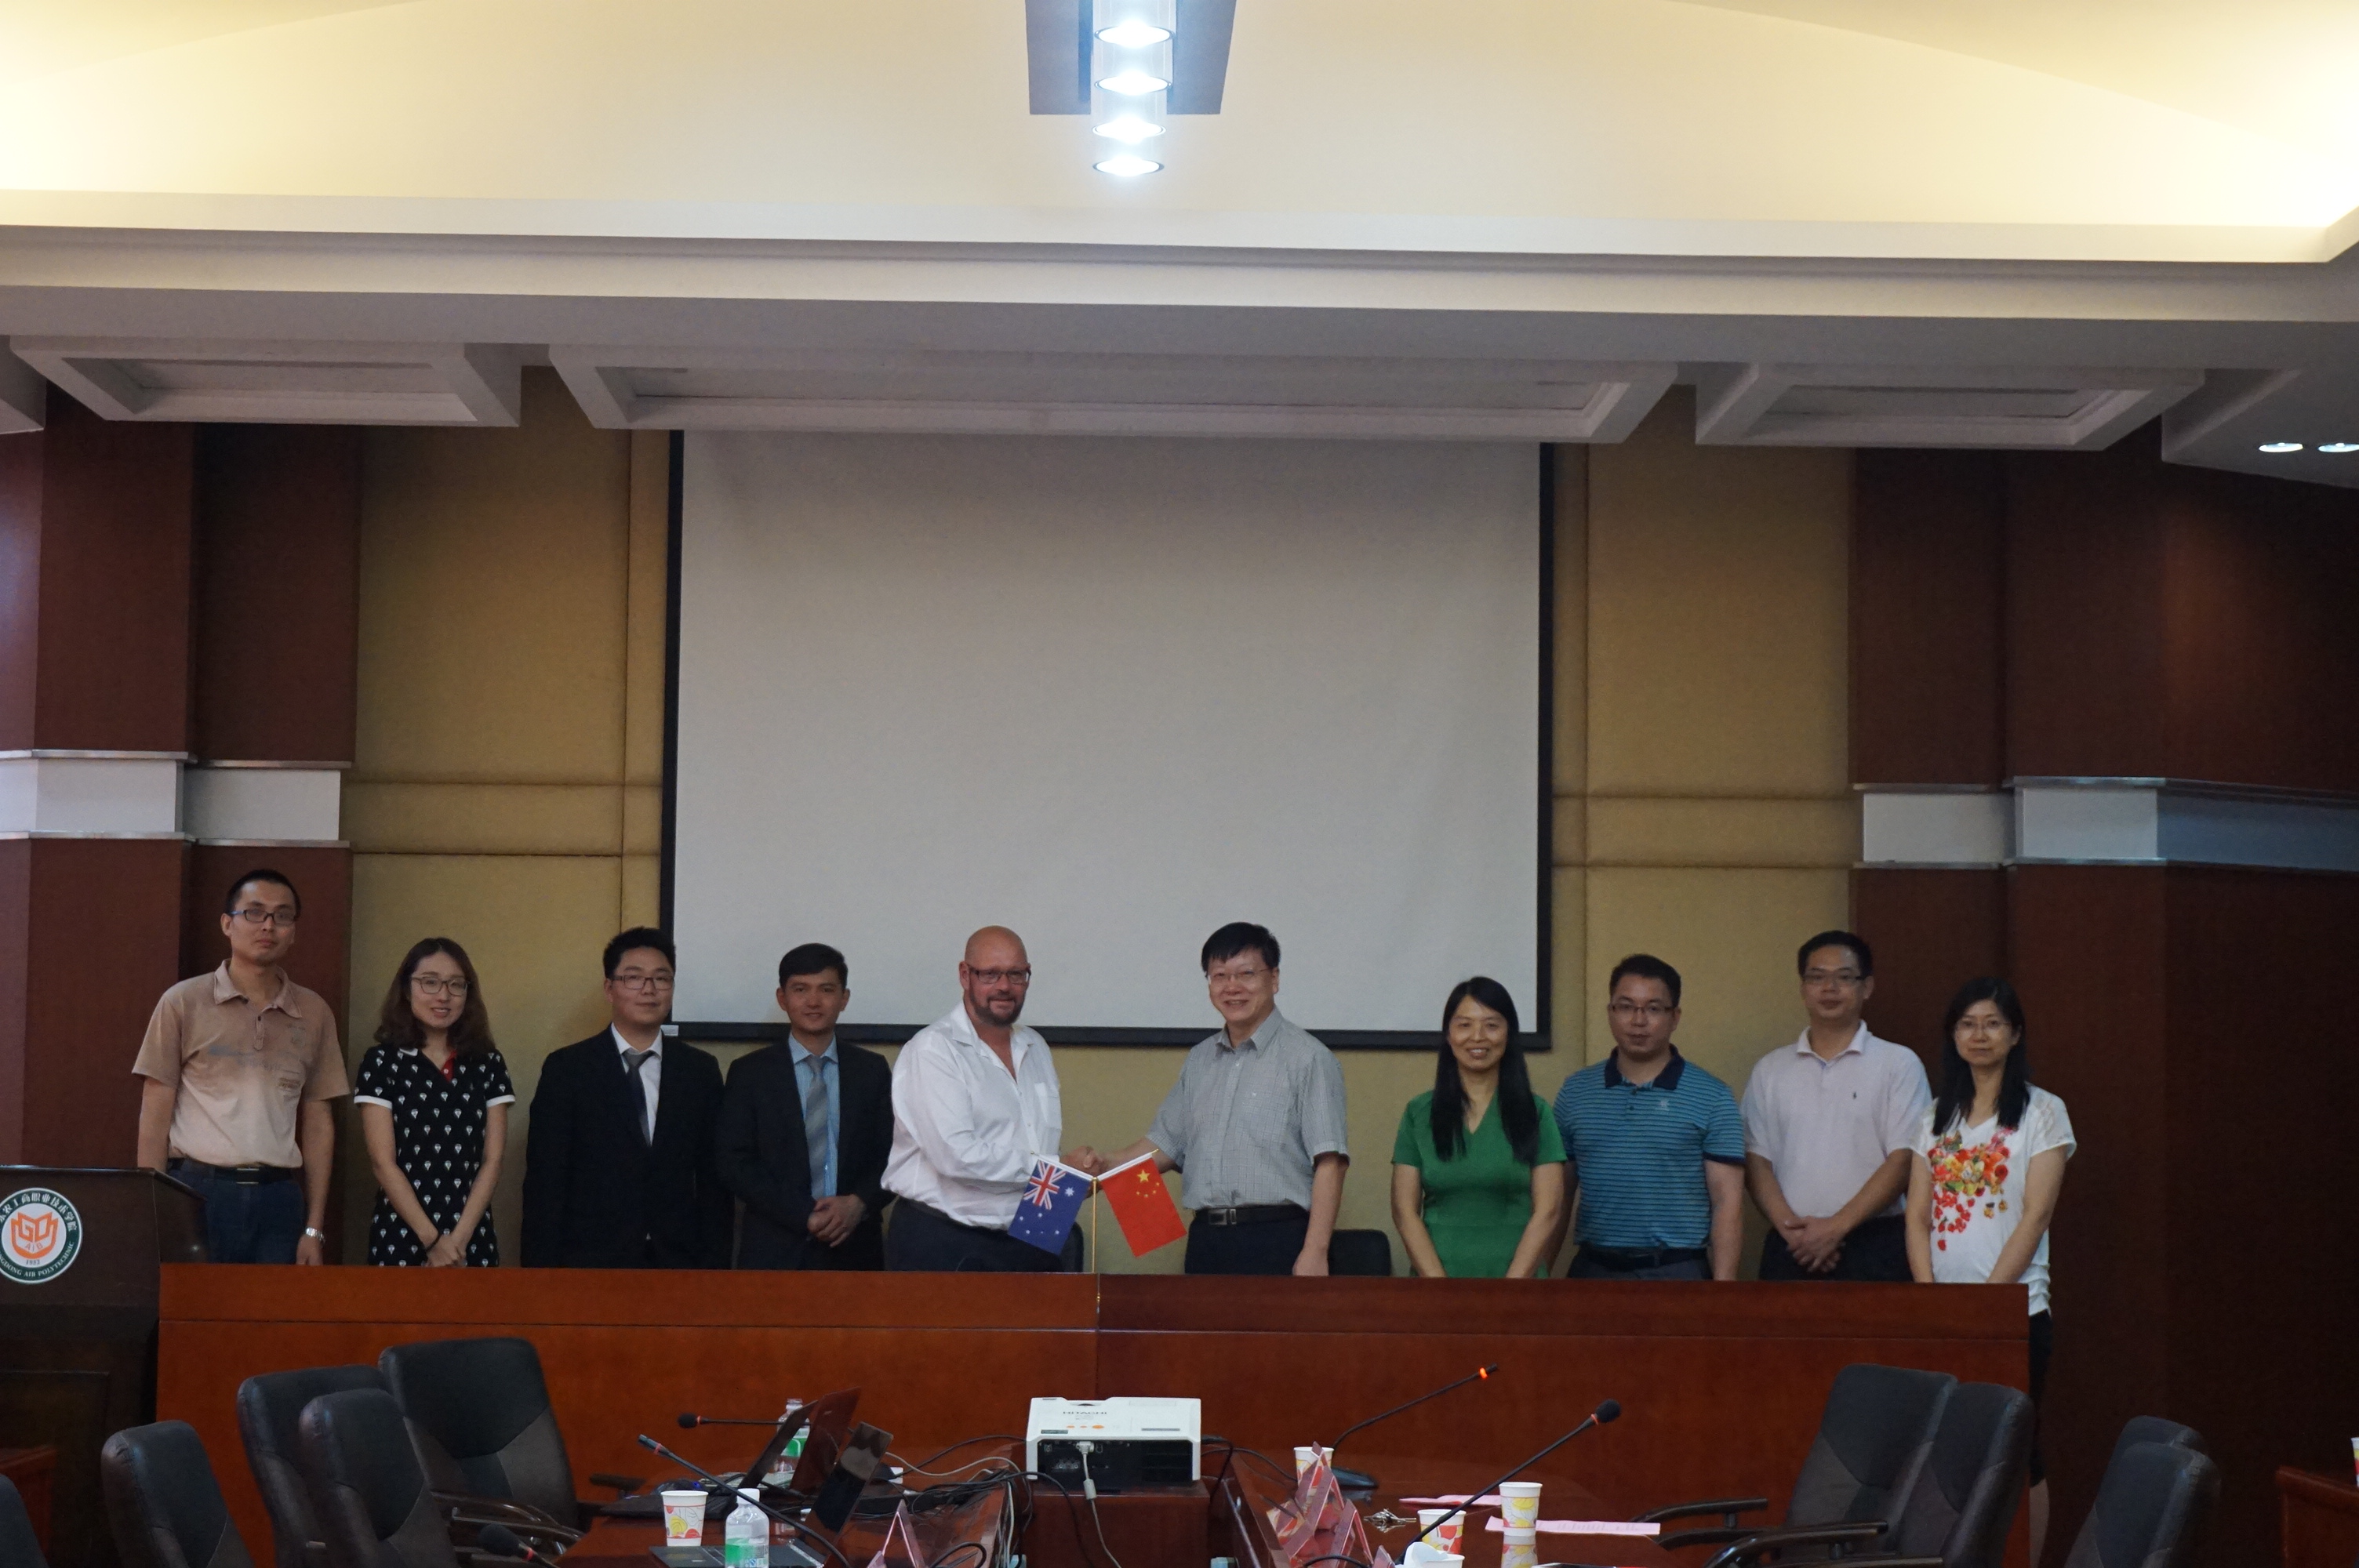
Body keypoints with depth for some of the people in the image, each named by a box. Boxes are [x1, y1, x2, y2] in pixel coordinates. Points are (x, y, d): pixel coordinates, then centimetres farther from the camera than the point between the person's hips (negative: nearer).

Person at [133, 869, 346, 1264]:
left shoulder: (313, 1014, 10)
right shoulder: (184, 1003, 3)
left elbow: (318, 1123, 12)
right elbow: (155, 1116, 2)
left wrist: (314, 1229, 7)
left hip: (278, 1199, 2)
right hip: (198, 1192, -2)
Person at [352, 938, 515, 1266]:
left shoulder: (488, 1064, 7)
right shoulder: (382, 1061, -1)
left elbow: (492, 1160, 2)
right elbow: (383, 1162, -6)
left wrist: (459, 1239, -10)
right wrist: (432, 1240, -12)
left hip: (473, 1241, 2)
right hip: (401, 1239, -2)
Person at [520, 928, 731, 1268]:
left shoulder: (701, 1071, 7)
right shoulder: (566, 1069, 0)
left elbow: (713, 1180, 8)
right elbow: (544, 1181, -2)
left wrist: (715, 1265, 1)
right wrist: (542, 1266, -8)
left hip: (678, 1263, 3)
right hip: (590, 1261, -2)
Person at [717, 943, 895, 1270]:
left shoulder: (872, 1070, 10)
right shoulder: (750, 1073, 5)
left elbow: (892, 1155, 8)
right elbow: (734, 1163, -2)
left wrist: (859, 1204, -12)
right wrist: (804, 1216, -12)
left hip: (855, 1251, 1)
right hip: (775, 1252, -1)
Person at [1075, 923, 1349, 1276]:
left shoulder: (1308, 1058, -2)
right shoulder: (1199, 1061, 19)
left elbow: (1328, 1163, -9)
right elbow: (1167, 1144, 23)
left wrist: (1314, 1253, -16)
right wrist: (1107, 1164, 4)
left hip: (1276, 1241, -6)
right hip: (1206, 1240, 6)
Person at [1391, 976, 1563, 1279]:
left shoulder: (1535, 1113, 5)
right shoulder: (1419, 1114, 7)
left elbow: (1547, 1212, 0)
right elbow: (1404, 1211, 3)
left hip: (1518, 1278, -1)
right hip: (1436, 1275, 1)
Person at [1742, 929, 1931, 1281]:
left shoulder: (1899, 1064, 3)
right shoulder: (1770, 1071, 13)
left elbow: (1903, 1160, -4)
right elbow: (1756, 1161, 8)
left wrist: (1836, 1227, -11)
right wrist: (1791, 1227, -8)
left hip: (1873, 1249, -3)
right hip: (1791, 1249, 3)